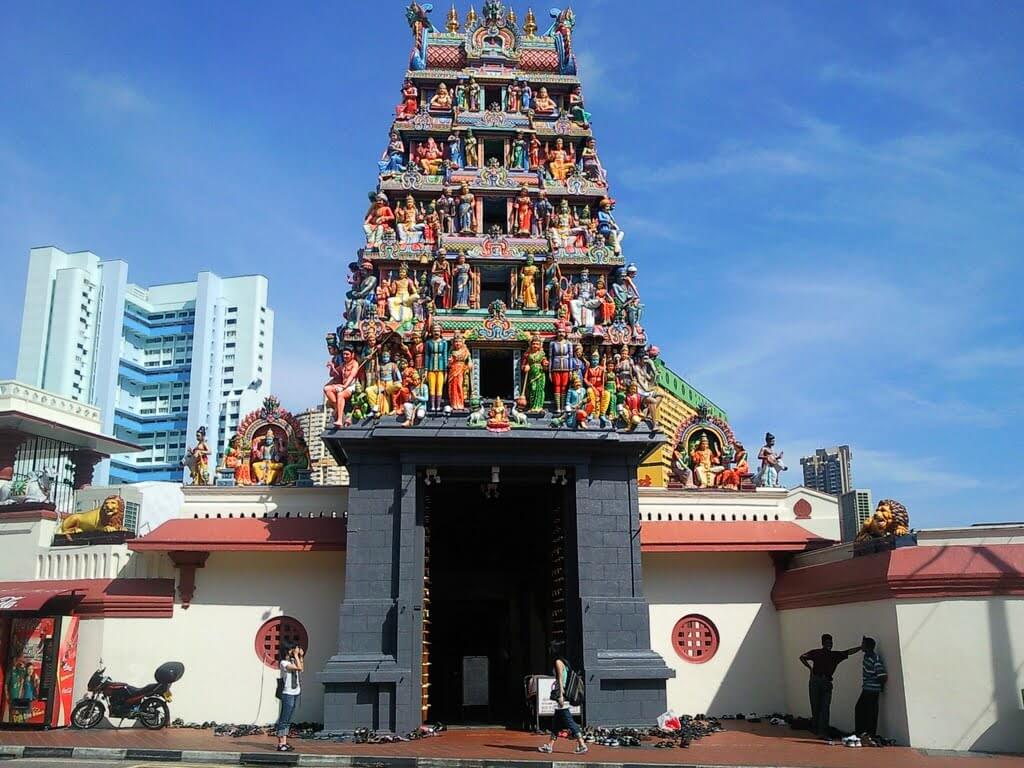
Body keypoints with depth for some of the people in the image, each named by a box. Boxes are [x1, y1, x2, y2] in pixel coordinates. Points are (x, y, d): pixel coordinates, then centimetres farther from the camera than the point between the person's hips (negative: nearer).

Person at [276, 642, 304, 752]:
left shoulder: (292, 660, 11)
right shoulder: (284, 663, -14)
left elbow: (301, 668, 23)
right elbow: (299, 668, -21)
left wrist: (301, 656, 14)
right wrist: (296, 655, -12)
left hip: (295, 693, 8)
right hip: (288, 694, -8)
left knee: (288, 720, 10)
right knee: (284, 720, -4)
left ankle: (284, 743, 13)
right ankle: (281, 744, -2)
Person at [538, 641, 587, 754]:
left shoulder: (558, 662, -11)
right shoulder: (563, 662, 15)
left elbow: (560, 679, -16)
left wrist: (561, 695, -19)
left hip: (562, 694, -10)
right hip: (561, 694, 10)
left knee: (568, 721, -8)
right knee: (556, 721, 13)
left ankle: (582, 745, -9)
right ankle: (550, 746, 19)